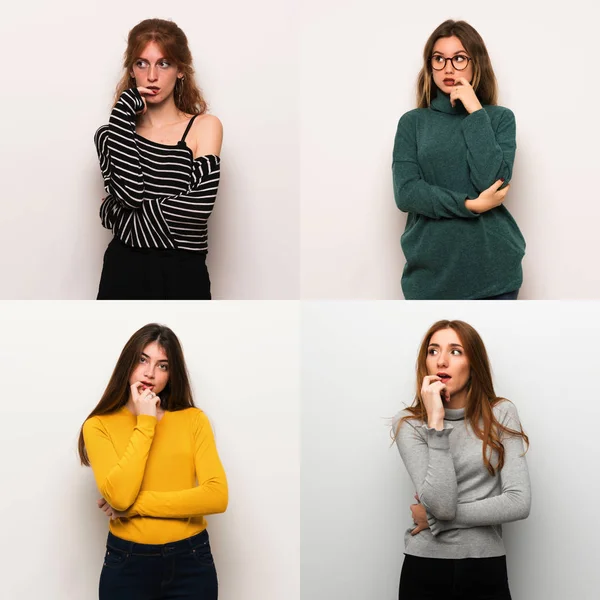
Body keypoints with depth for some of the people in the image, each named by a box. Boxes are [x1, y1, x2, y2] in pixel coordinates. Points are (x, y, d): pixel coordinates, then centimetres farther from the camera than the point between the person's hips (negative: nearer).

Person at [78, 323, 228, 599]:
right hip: (126, 564, -1)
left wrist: (136, 503, -12)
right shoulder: (99, 426, -1)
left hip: (191, 562, 1)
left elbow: (217, 496, -11)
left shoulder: (193, 419, 0)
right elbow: (118, 496, -16)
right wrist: (145, 422, -12)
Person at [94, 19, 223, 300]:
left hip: (182, 278, -1)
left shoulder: (205, 127, -1)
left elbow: (196, 208, -16)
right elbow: (127, 193, -15)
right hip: (123, 276, 2)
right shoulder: (112, 133, 5)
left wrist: (114, 213, -7)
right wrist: (125, 112, -9)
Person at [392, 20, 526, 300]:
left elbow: (492, 181, -12)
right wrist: (470, 205, -14)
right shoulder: (413, 122, 5)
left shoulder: (500, 118, 4)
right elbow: (406, 193, -6)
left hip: (492, 268, 0)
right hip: (430, 271, 0)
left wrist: (475, 113, -10)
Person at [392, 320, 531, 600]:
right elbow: (441, 503, -17)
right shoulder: (408, 423, -4)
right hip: (425, 570, 0)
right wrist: (435, 421, -20)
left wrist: (434, 518, -11)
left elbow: (519, 503, -11)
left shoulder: (501, 414, -2)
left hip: (486, 571, 0)